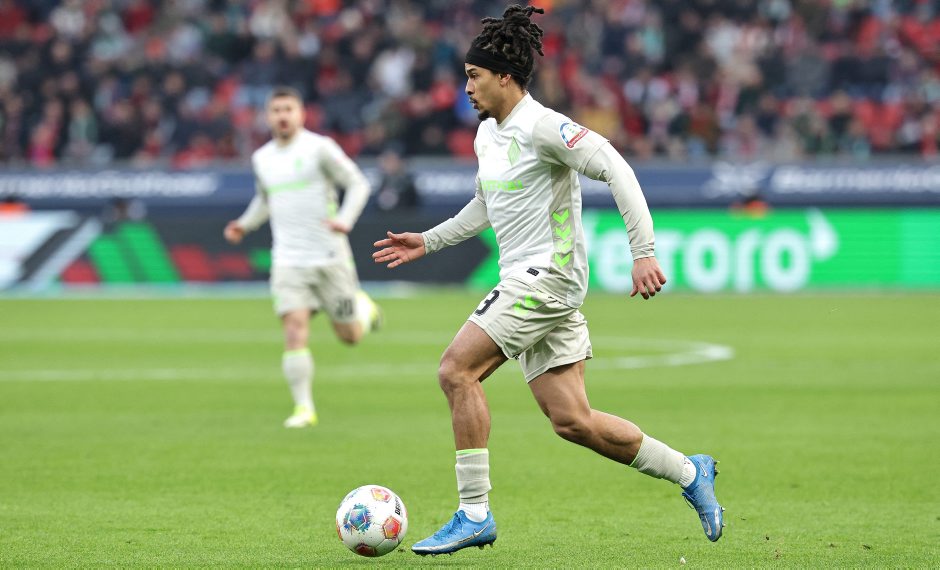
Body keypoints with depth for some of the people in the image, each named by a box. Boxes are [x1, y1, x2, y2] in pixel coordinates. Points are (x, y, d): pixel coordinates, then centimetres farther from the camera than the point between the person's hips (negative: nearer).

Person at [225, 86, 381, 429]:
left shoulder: (319, 148, -7)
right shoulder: (261, 159, 9)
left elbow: (358, 184, -6)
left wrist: (345, 220, -23)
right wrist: (245, 224, 9)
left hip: (329, 257, -3)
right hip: (288, 261, 3)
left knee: (350, 336, 7)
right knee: (295, 329, -15)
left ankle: (363, 306, 42)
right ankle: (304, 408, -13)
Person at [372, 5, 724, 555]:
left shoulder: (543, 127, -13)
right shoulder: (487, 135, 16)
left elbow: (617, 170, -19)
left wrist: (643, 252, -25)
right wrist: (427, 241, 28)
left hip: (548, 274, -9)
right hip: (525, 279, 9)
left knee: (457, 370, -16)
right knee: (571, 420, 4)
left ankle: (474, 514, -13)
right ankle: (689, 472, 18)